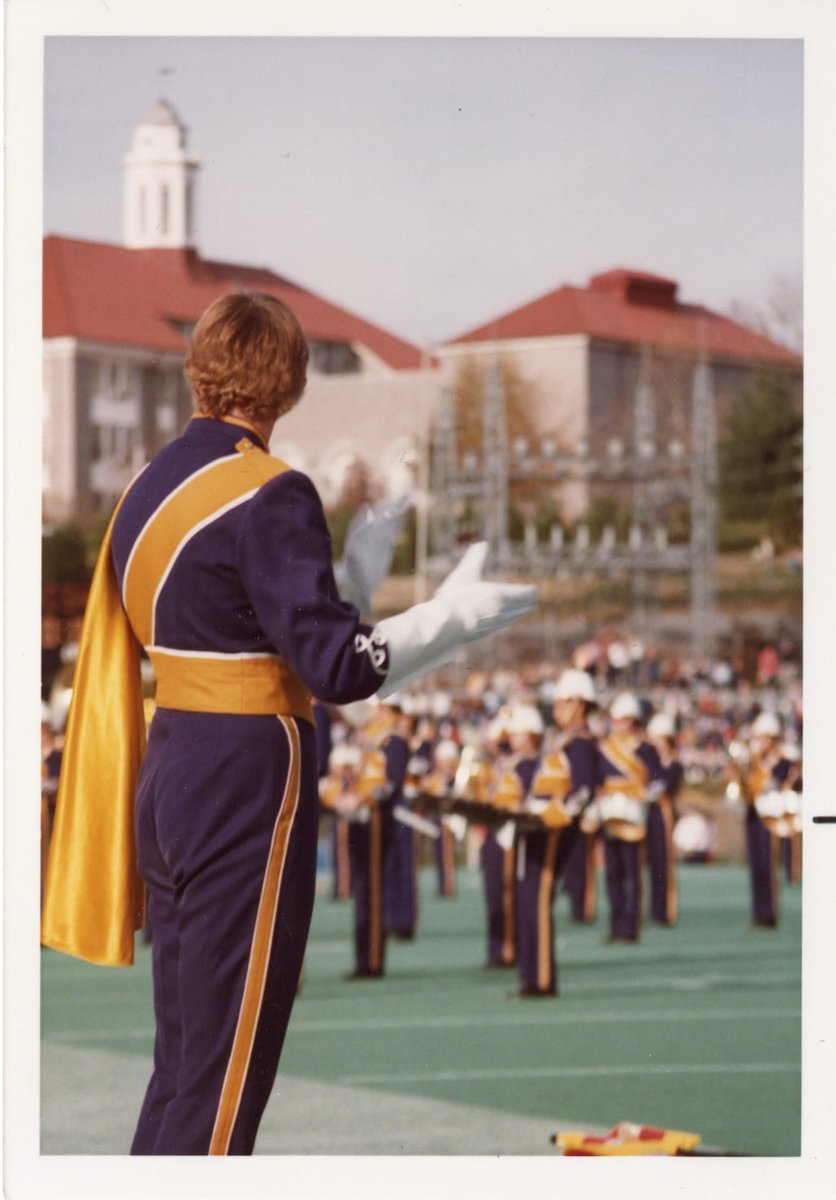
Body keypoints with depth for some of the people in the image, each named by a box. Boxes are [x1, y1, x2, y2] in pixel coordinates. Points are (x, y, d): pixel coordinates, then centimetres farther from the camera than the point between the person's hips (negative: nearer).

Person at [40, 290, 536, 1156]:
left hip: (163, 778, 8)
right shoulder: (269, 495, -15)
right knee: (225, 1076, -1)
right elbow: (333, 665, -19)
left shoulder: (148, 489, 10)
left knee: (180, 1058, 16)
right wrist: (454, 616, -8)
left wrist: (355, 571, 26)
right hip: (247, 790, -8)